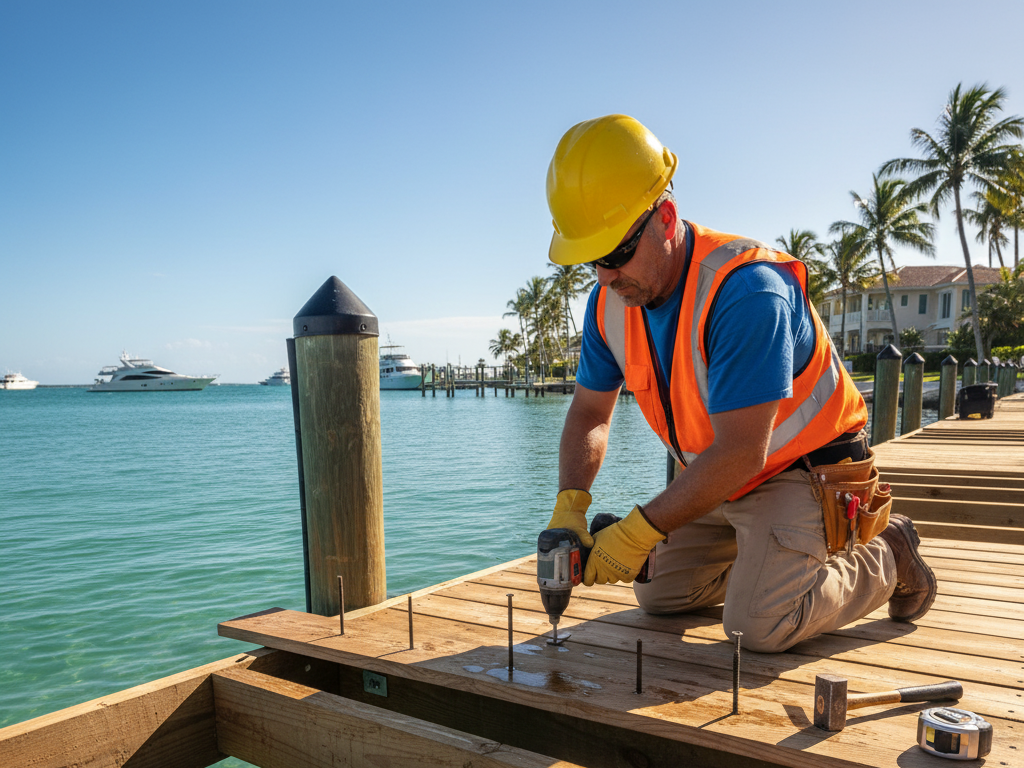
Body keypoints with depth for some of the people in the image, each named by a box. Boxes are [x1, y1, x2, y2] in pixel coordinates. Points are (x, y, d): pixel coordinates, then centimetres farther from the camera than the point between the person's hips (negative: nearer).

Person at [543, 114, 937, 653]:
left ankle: (886, 556, 8)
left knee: (759, 625, -19)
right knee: (658, 595, 8)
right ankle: (766, 553, 28)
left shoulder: (745, 291, -33)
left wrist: (639, 531, -28)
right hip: (715, 474, 7)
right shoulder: (609, 304, -9)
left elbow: (740, 453, -33)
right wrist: (569, 507, -16)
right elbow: (589, 415, 1)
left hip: (802, 468, -7)